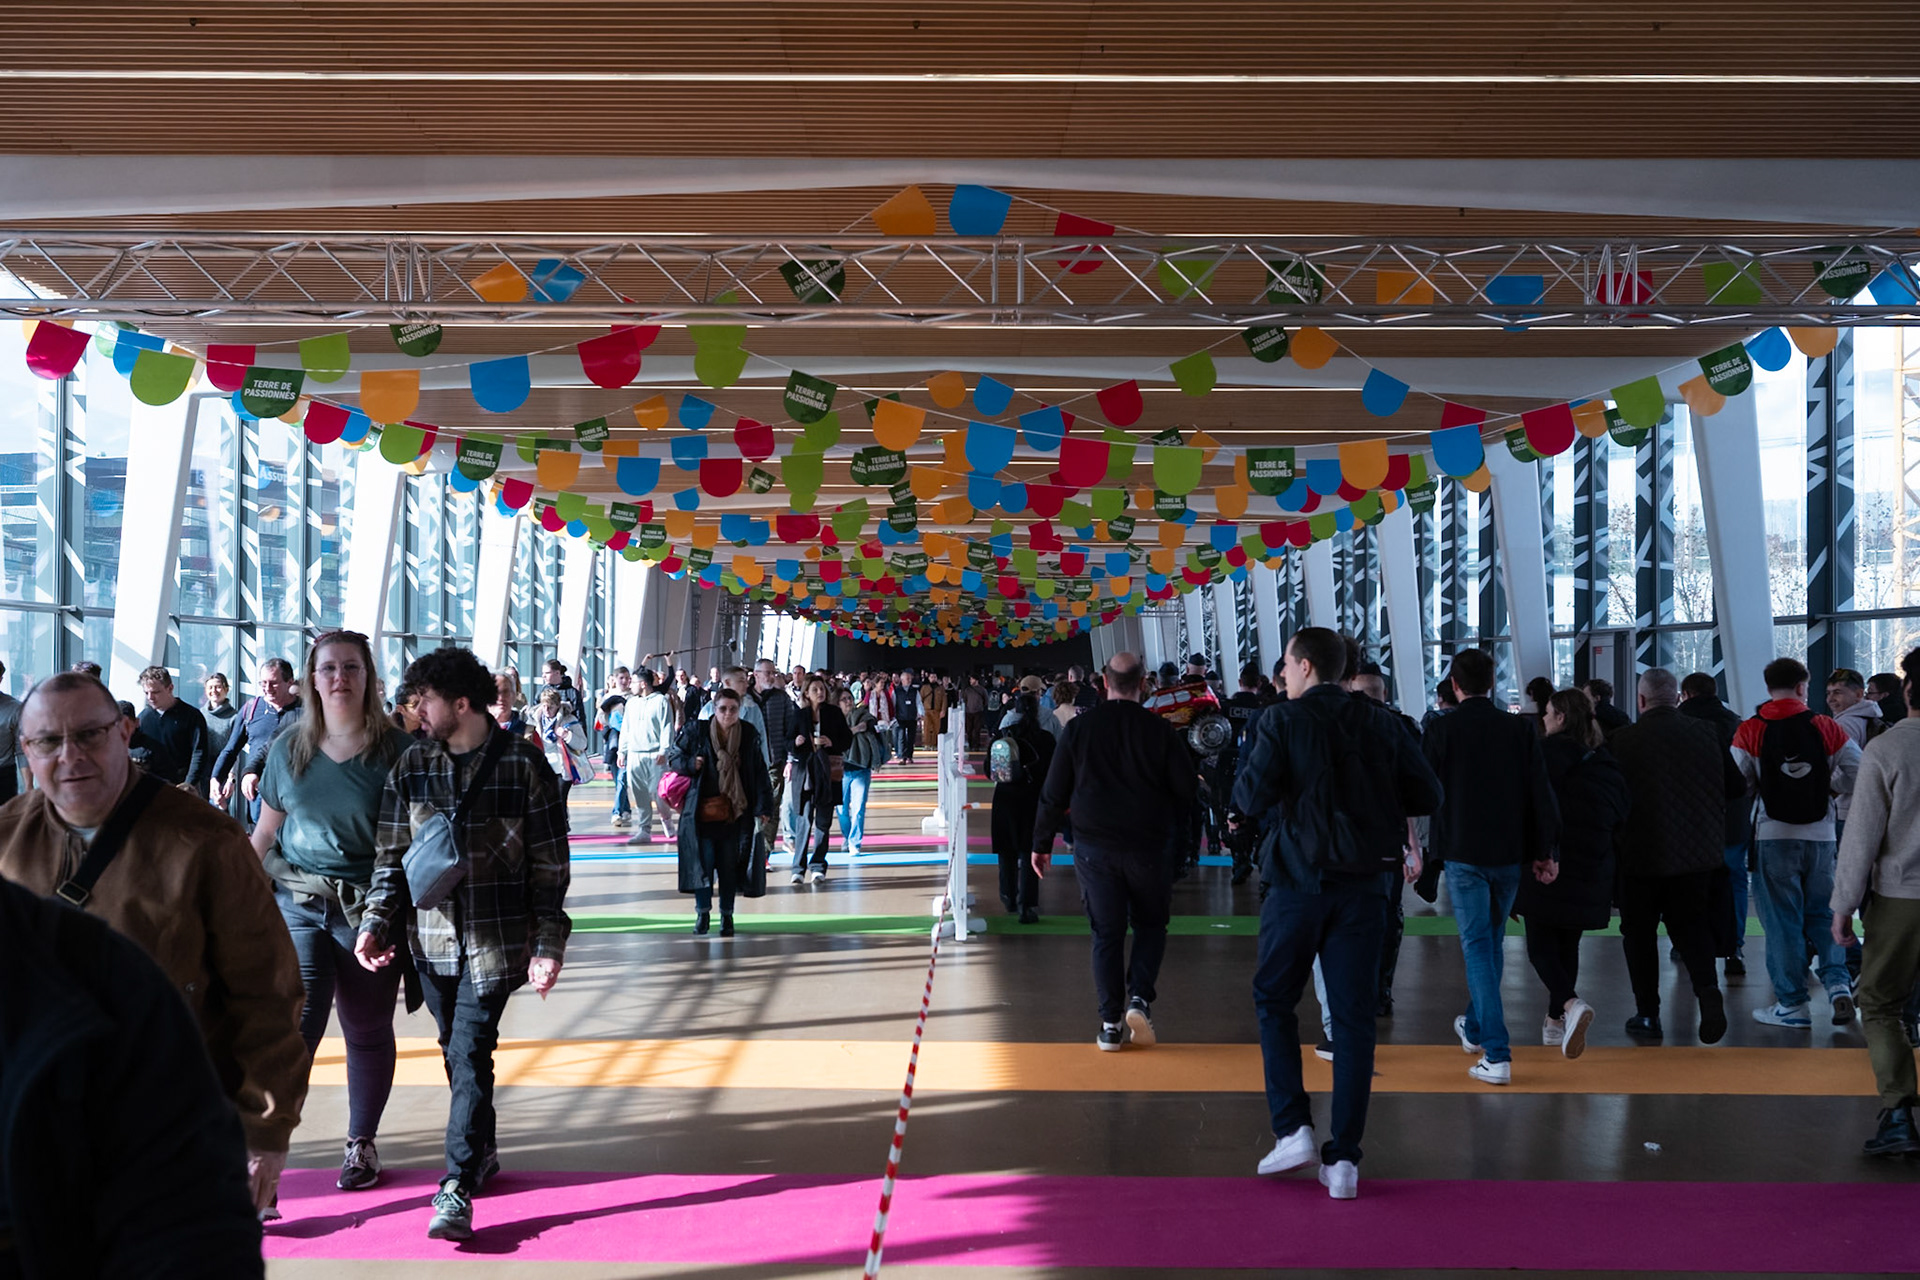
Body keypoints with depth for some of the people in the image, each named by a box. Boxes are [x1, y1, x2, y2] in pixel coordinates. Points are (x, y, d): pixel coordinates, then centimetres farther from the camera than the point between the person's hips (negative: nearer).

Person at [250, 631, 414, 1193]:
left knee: (368, 1032, 11)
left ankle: (361, 1143, 29)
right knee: (293, 1025, -13)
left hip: (370, 909, -1)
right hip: (298, 904, 1)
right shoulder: (289, 748, 4)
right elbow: (264, 832, 13)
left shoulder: (398, 750, -4)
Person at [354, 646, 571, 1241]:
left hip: (497, 937, -4)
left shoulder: (523, 765, -7)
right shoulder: (411, 766, 4)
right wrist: (376, 923, -2)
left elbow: (550, 863, -4)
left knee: (470, 1052, -11)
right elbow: (391, 855, 9)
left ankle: (457, 1189, -9)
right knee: (456, 1050, 13)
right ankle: (482, 1151, 34)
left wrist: (548, 944, -7)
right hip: (432, 935, 4)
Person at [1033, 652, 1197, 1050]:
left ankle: (1111, 1023, 5)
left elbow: (1054, 793, 0)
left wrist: (1042, 844, 9)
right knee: (1150, 925, 17)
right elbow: (1188, 788, -2)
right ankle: (1139, 998, -2)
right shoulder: (1160, 730, -5)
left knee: (1106, 933, 8)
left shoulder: (1079, 728, -1)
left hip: (1094, 846, 1)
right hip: (1149, 846, -1)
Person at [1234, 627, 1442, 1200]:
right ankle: (1343, 1159, 5)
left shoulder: (1280, 722, -7)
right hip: (1364, 883, 3)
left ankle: (1292, 1129, 4)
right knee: (1354, 1016, 6)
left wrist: (1249, 757, 5)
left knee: (1274, 1000, 15)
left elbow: (1251, 797, -15)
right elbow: (1427, 794, 1)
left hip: (1298, 879, -3)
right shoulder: (1380, 722, 3)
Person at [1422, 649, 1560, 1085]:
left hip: (1463, 852, -4)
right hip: (1510, 852, 4)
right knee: (1492, 940, 20)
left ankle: (1497, 1054, -10)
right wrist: (1544, 851, 6)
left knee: (1478, 947, -2)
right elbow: (1541, 791, -1)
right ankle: (1475, 1027, 38)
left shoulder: (1441, 728, -8)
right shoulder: (1519, 729, 0)